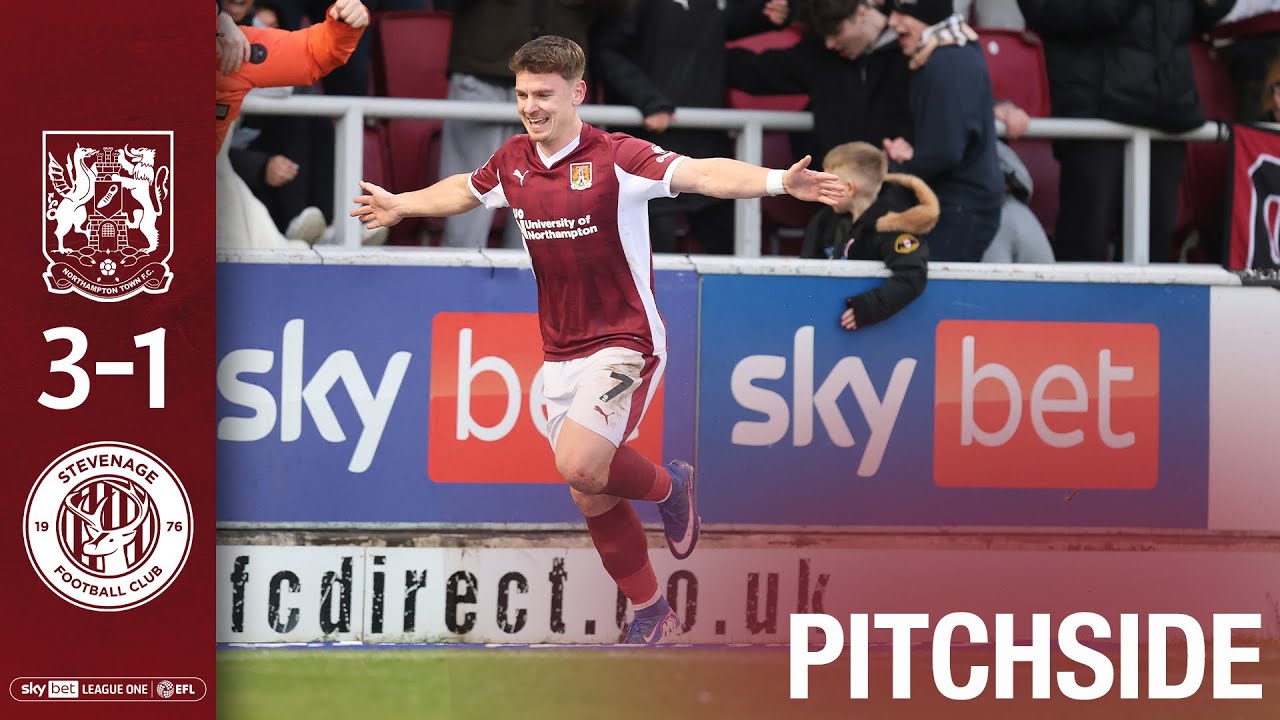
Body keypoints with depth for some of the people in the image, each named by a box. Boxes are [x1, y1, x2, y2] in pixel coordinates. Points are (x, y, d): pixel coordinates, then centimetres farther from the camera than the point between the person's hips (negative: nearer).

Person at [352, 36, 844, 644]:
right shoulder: (512, 163, 3)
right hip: (559, 354, 7)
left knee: (579, 465, -25)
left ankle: (668, 485, 7)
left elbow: (701, 174, -30)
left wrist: (778, 182, -45)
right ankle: (650, 613, 25)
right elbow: (464, 191, 27)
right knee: (590, 497, 8)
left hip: (624, 342, -7)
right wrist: (400, 205, 38)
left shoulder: (617, 158, -16)